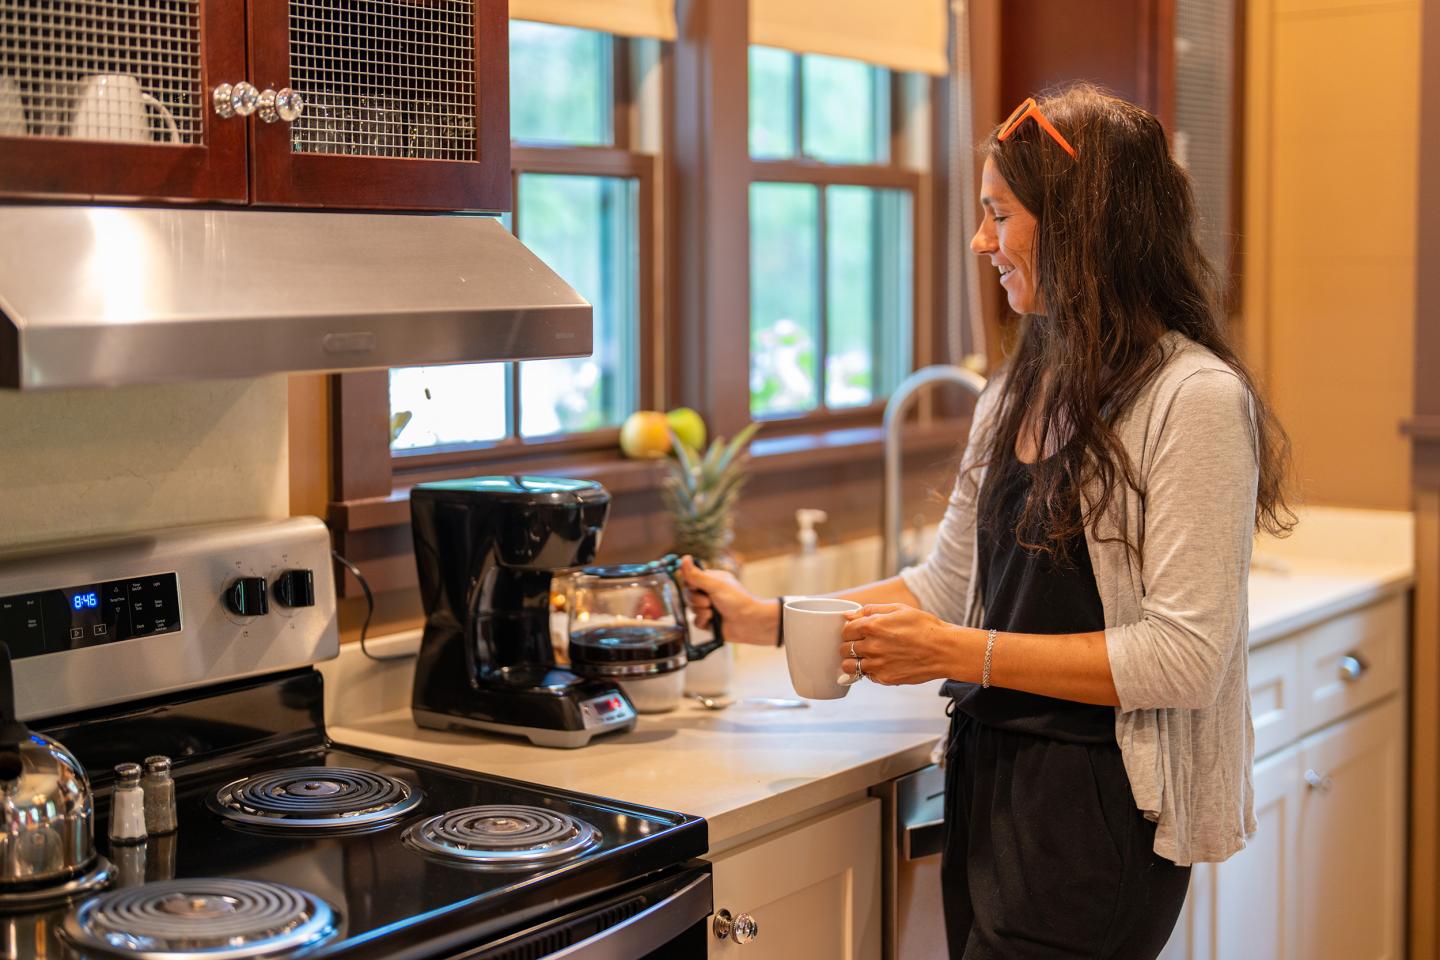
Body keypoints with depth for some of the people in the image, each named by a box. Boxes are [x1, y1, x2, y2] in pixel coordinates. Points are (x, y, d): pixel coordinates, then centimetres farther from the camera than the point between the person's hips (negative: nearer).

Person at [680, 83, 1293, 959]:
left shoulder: (1194, 400, -15)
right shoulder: (1018, 393, 11)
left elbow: (1184, 656, -19)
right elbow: (949, 585, 16)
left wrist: (963, 655, -19)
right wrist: (768, 619, 12)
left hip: (1099, 810, -7)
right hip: (991, 783, 7)